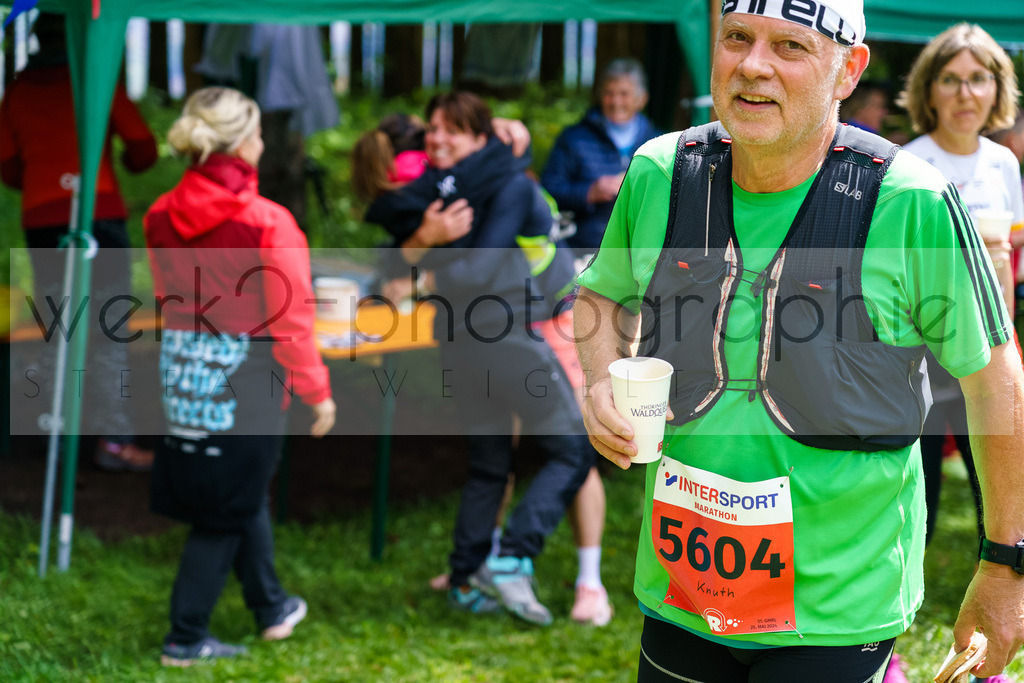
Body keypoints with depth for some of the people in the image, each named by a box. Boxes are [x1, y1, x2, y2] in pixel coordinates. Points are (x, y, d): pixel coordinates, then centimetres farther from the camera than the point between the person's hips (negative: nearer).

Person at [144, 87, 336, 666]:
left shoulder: (162, 218, 0)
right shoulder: (267, 222, -18)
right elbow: (291, 320, -14)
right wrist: (317, 391, -3)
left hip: (184, 375, 6)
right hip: (247, 380, -6)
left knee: (245, 492, 23)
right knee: (225, 512, 6)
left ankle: (272, 608, 37)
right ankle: (186, 638, 11)